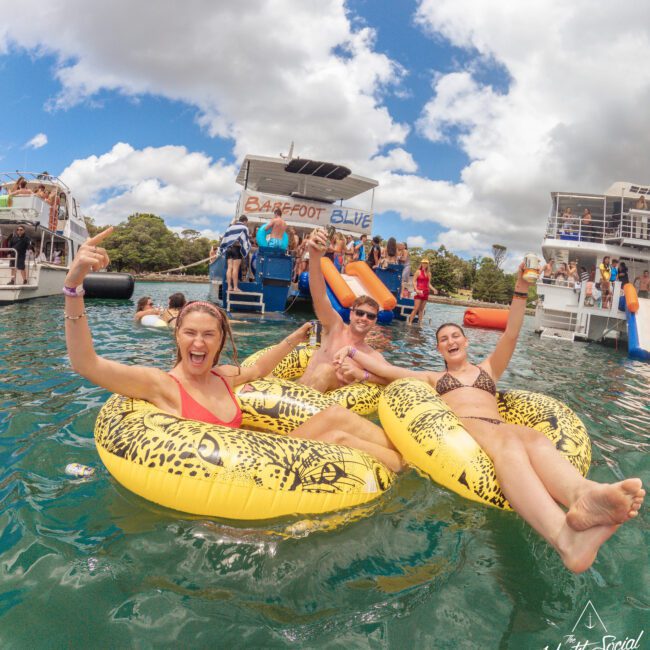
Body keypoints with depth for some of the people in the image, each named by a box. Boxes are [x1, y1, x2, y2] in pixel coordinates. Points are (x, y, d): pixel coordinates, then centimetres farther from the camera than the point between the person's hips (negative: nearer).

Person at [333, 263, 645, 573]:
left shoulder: (488, 368, 34)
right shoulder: (433, 378, 33)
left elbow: (510, 337, 19)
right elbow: (387, 369, 27)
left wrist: (520, 291, 8)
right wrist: (352, 351, 19)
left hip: (498, 428, 3)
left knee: (533, 438, -36)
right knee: (508, 442, -39)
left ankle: (583, 495, -70)